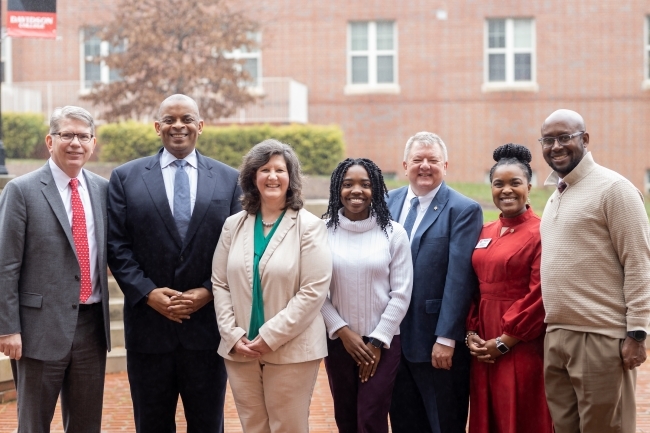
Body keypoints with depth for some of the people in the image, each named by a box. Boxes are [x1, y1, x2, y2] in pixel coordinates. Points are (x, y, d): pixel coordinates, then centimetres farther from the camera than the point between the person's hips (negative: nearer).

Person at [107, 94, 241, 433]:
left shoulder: (229, 179, 6)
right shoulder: (125, 177, 4)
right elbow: (117, 246, -1)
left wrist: (209, 292, -10)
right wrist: (148, 293, -13)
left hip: (208, 323, 0)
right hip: (149, 324, 0)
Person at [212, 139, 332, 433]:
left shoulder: (308, 226, -4)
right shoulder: (234, 225, 8)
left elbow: (314, 290, -10)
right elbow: (220, 284, 7)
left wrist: (271, 336, -14)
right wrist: (232, 335, -5)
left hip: (291, 350, -3)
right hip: (240, 350, 3)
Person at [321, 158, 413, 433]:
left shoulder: (393, 233, -5)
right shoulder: (324, 232, -3)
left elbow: (401, 294, -4)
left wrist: (378, 341, -8)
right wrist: (342, 331, -9)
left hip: (383, 342, -2)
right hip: (338, 341, 2)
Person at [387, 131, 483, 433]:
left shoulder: (463, 210, -8)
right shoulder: (388, 202, 8)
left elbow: (459, 278, -13)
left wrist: (446, 339, -17)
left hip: (438, 343, -5)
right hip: (394, 338, 5)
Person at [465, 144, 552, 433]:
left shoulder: (541, 233, -10)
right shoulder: (485, 233, 11)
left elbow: (540, 296, -15)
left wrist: (505, 341, -13)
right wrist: (472, 333, 1)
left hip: (522, 348, -6)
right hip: (484, 347, 6)